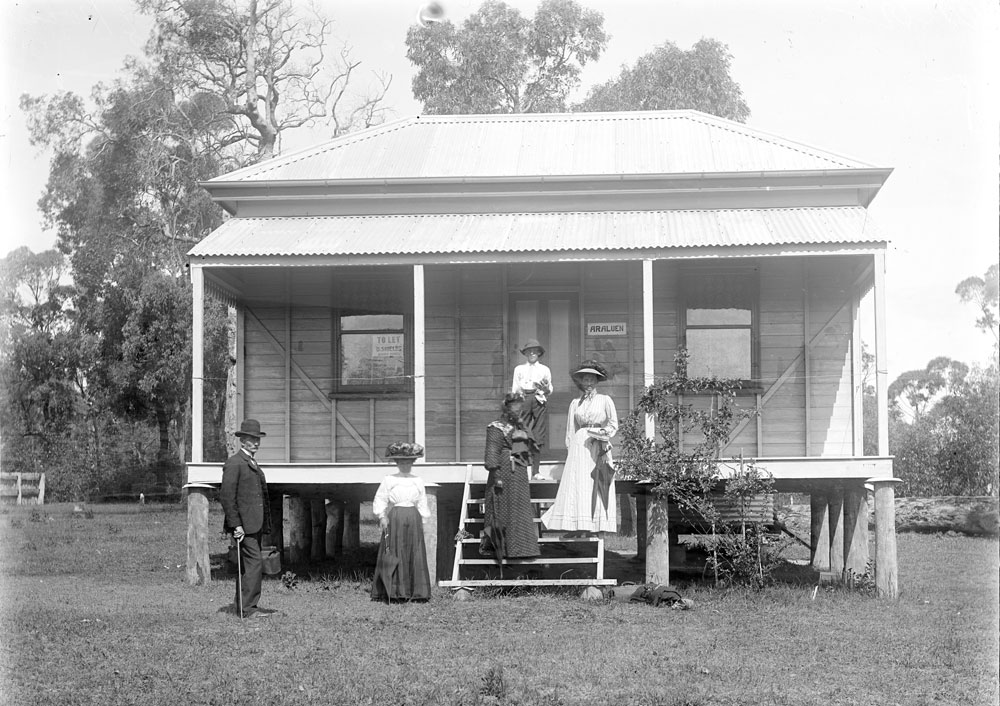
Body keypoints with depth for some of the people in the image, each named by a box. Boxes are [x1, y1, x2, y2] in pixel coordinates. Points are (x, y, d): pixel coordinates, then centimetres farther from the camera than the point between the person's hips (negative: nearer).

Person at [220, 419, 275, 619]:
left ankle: (245, 606, 16)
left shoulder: (252, 463, 20)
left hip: (255, 525, 9)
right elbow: (226, 496, -15)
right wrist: (236, 525, -18)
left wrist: (265, 524, 20)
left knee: (249, 564, 11)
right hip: (244, 525, -9)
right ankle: (247, 608, -10)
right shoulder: (234, 463, -10)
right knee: (254, 563, -12)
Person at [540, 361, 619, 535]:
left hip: (599, 446, -1)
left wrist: (604, 433, -9)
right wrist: (570, 448, 6)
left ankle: (595, 525, -4)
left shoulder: (605, 400, 7)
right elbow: (570, 431, 13)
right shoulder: (575, 403, 12)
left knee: (598, 486, -4)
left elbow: (613, 424, 9)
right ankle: (576, 526, -10)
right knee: (577, 484, -7)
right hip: (580, 444, 1)